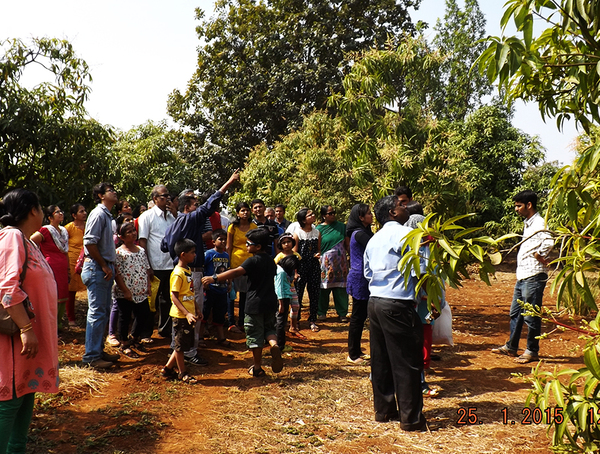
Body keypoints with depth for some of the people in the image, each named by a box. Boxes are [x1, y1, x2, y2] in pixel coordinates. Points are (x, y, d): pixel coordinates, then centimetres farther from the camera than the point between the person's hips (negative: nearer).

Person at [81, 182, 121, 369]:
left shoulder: (107, 215, 18)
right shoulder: (98, 214, -12)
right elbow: (89, 243, -21)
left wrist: (110, 266, 14)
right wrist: (104, 266, -17)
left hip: (105, 268, 10)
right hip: (96, 268, -10)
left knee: (103, 312, 14)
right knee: (97, 312, -7)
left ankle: (98, 350, 23)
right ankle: (91, 356, 0)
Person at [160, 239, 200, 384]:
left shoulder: (188, 270, 10)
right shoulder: (177, 274, -18)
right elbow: (174, 297, -20)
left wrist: (196, 312, 19)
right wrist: (187, 314, -26)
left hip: (189, 314, 9)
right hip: (180, 315, -9)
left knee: (185, 344, 16)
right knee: (180, 345, 6)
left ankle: (167, 368, 28)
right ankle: (182, 373, 20)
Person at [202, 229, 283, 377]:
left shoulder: (253, 261, -14)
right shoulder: (271, 261, 9)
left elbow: (235, 272, -27)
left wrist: (214, 278, -30)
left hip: (255, 304, -6)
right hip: (270, 302, 7)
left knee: (255, 336, 5)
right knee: (268, 328, 22)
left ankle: (257, 368, 14)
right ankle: (274, 345, -9)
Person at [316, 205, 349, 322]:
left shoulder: (341, 226, 8)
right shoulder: (319, 229, 0)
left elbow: (347, 244, 11)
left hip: (341, 262, 2)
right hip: (326, 263, -2)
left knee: (341, 288, 4)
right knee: (324, 287, 2)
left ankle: (342, 313, 15)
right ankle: (321, 312, 17)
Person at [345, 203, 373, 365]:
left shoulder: (364, 232, 14)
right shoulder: (360, 234, -17)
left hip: (360, 279, 10)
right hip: (359, 279, -10)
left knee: (360, 316, 16)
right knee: (358, 317, -1)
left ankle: (356, 351, 26)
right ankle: (353, 355, 9)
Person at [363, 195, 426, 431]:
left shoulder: (373, 240, 15)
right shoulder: (404, 233, -9)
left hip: (375, 302, 8)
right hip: (397, 305, -8)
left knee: (380, 360, 14)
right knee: (407, 362, 2)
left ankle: (383, 409, 25)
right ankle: (410, 417, 10)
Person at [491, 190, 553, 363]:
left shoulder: (539, 223, -14)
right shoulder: (528, 223, 17)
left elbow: (548, 242, -31)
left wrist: (540, 257, -17)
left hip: (533, 277, -10)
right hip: (522, 277, 10)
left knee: (531, 316, 0)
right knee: (515, 313, 16)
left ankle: (532, 351, 13)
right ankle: (511, 347, 26)